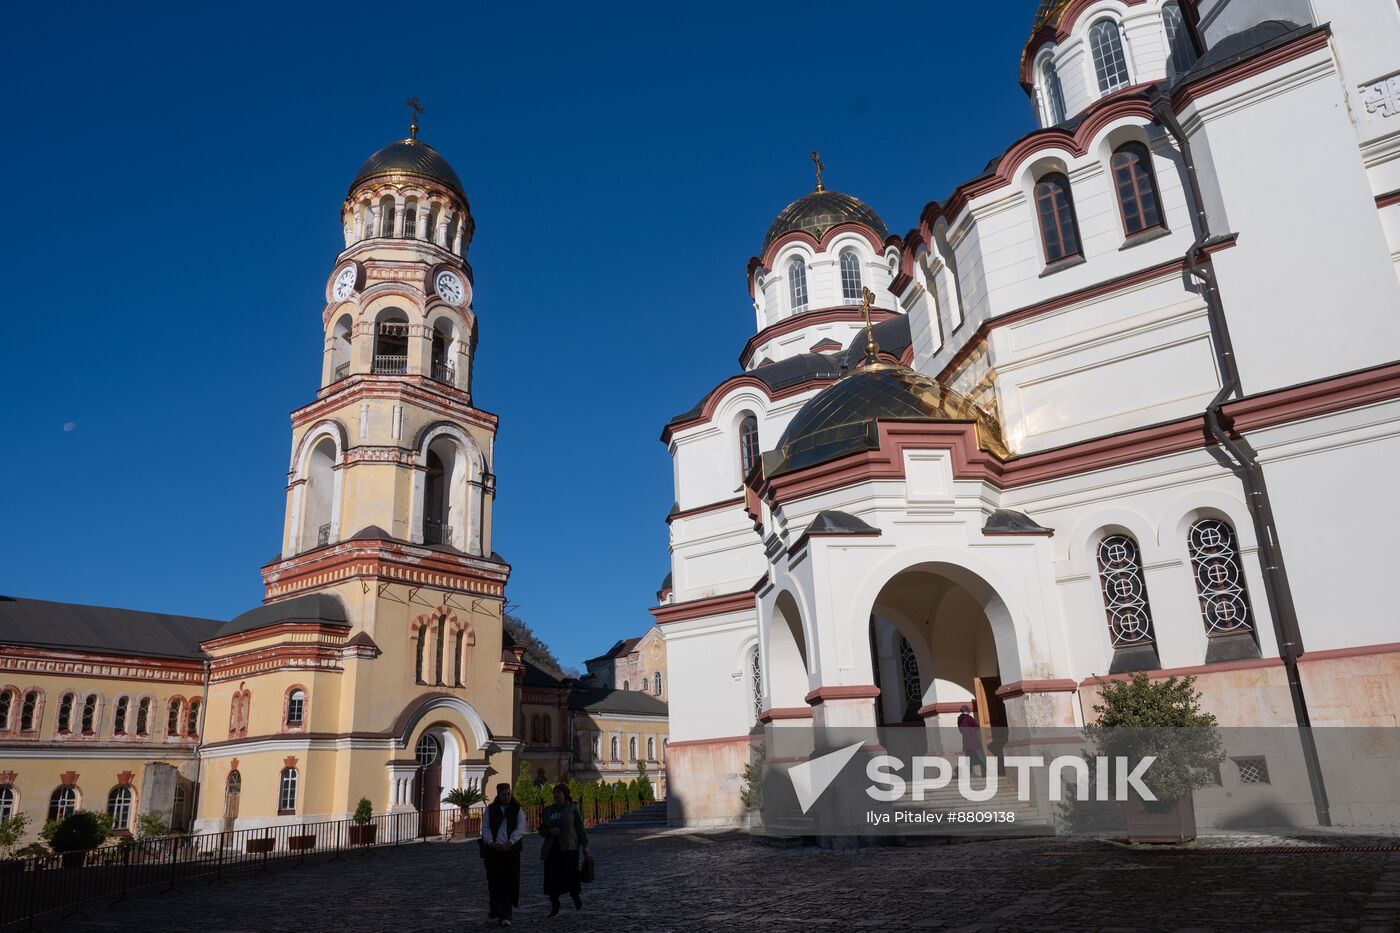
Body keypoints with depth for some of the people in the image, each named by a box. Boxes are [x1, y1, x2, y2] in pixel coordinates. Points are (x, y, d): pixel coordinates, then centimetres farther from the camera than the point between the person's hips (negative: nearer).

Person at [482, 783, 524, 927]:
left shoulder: (517, 810, 7)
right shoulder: (490, 810, 10)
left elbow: (520, 828, -3)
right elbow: (485, 828, 4)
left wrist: (510, 843, -17)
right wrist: (491, 842, -14)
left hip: (510, 849, -1)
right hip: (493, 849, 1)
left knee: (508, 882, -7)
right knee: (494, 881, 3)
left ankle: (505, 915, -7)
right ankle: (496, 910, 22)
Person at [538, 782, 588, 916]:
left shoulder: (572, 810, 3)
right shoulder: (548, 811, 13)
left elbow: (580, 828, 3)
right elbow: (541, 829, 14)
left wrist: (584, 845, -3)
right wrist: (550, 831, -7)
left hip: (568, 848, -4)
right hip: (551, 849, 4)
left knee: (570, 874, -11)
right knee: (552, 878, -1)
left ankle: (575, 896, 19)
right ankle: (554, 906, 14)